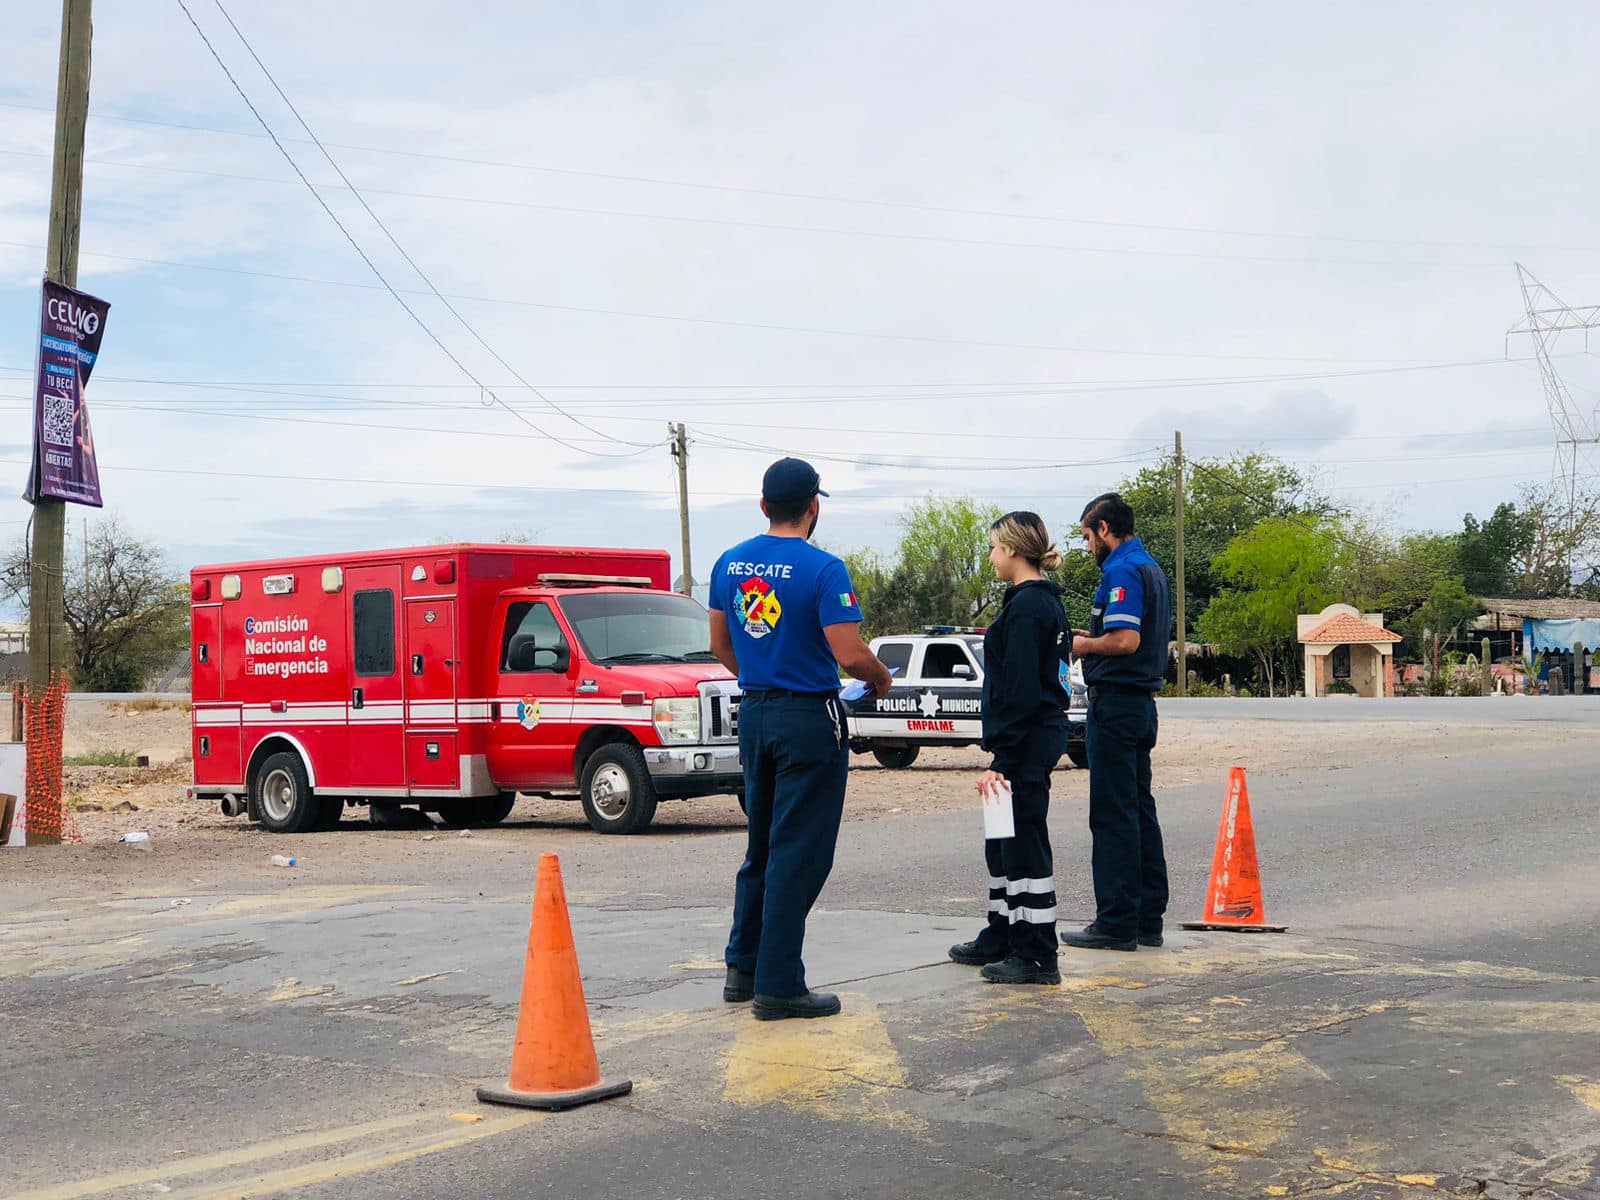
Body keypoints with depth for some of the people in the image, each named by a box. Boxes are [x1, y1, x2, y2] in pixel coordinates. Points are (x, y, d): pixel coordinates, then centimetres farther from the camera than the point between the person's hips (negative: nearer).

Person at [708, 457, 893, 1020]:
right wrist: (881, 679, 0)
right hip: (809, 719, -7)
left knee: (762, 847, 19)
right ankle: (778, 985, 2)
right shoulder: (822, 570, -16)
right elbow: (850, 655, -20)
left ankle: (743, 968, 24)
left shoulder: (730, 564, 5)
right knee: (798, 854, -1)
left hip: (753, 714, 7)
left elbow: (720, 645, 13)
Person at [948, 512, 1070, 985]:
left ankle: (1037, 957, 2)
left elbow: (1020, 691, -21)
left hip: (1026, 740, -11)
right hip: (1042, 734, 11)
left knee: (1023, 844, -4)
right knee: (1001, 843, 19)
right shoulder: (1045, 601, 14)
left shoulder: (1025, 607, -17)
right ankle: (1000, 940, 30)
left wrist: (1003, 760, -21)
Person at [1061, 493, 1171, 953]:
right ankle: (1147, 919, 16)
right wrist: (1093, 638, 14)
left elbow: (1125, 639, -24)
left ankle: (1116, 923, -3)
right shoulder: (1151, 568, 17)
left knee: (1113, 815, -6)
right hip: (1142, 702, 10)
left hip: (1115, 702, -10)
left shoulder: (1121, 570, -14)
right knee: (1140, 811, 12)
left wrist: (1083, 645, -8)